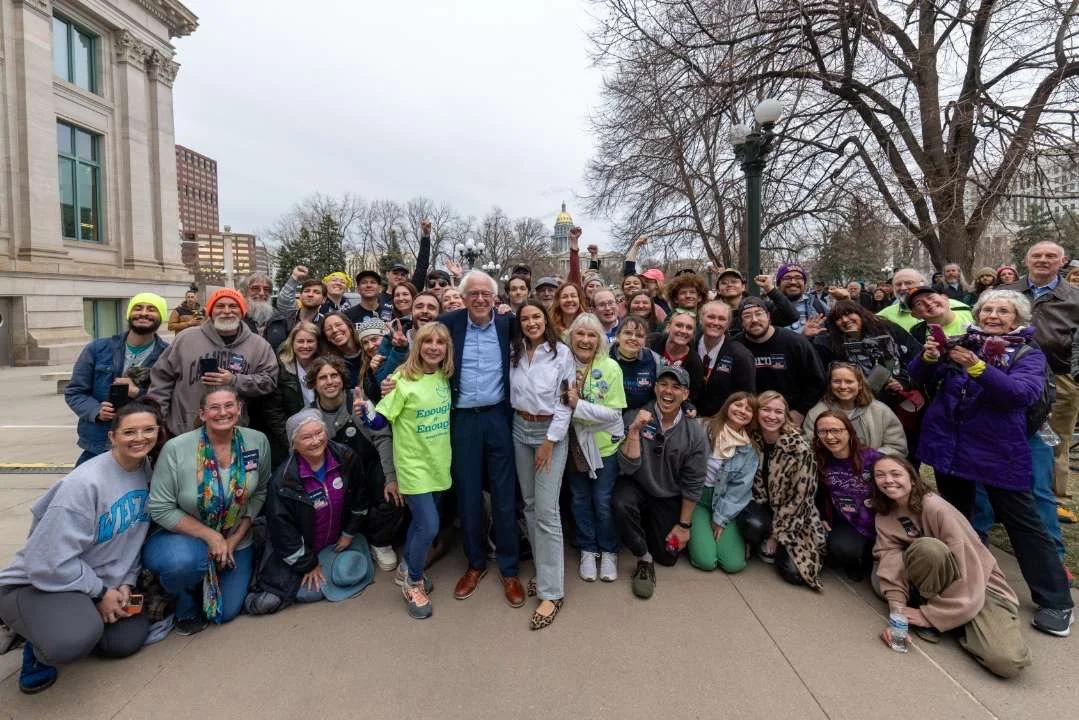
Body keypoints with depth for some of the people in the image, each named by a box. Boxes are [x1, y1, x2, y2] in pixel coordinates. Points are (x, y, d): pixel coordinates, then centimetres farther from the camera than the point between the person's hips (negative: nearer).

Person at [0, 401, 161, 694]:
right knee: (74, 640, -33)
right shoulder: (85, 483, -27)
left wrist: (126, 583, -5)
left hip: (103, 582, 7)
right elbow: (51, 560, -24)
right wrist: (98, 593, -16)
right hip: (37, 583, -7)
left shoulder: (148, 470, -5)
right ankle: (39, 645, 4)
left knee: (127, 641, -6)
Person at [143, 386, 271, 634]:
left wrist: (235, 538, -8)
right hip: (185, 536, -3)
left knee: (226, 612, 5)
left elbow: (259, 493, -2)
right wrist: (210, 536, -20)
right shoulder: (176, 449, -20)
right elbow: (160, 509, -16)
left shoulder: (258, 442, -13)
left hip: (235, 540, 3)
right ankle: (186, 606, 0)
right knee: (185, 561, -38)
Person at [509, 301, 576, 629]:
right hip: (520, 430, 5)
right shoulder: (513, 352, 4)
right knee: (530, 504, 11)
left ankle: (552, 592, 2)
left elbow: (566, 401, -10)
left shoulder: (562, 352, -9)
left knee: (546, 510, -7)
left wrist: (549, 440, -12)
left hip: (551, 432, -5)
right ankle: (544, 570, 27)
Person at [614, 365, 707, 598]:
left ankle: (649, 525, 37)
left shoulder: (695, 433, -15)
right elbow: (628, 468, -22)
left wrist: (684, 525, -1)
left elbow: (693, 484, -6)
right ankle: (644, 559, -8)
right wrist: (634, 430, -34)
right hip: (637, 487, -1)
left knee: (668, 557, 4)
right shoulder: (636, 418, -17)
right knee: (621, 503, -34)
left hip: (668, 498, 2)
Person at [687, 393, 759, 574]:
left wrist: (721, 519, -6)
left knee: (734, 564, -13)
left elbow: (740, 488, -3)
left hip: (726, 505, 2)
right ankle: (696, 532, 13)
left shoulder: (750, 449, -2)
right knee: (706, 561, -18)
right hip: (697, 498, -2)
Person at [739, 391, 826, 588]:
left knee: (794, 573, -16)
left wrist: (776, 534, -14)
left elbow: (799, 497, -17)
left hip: (793, 517, -2)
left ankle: (777, 545, 15)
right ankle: (761, 546, 2)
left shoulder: (800, 448, -21)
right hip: (761, 505, 2)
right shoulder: (750, 440, -10)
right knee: (753, 524, -32)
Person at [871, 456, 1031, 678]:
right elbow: (891, 564, -12)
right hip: (940, 583, 3)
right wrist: (897, 612, -28)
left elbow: (967, 575, -22)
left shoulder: (935, 508, -21)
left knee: (1008, 661, -32)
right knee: (927, 548, -33)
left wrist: (929, 615, -20)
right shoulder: (884, 517, -1)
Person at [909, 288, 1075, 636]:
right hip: (949, 446, 3)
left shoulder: (1028, 354, -2)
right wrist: (928, 357, -19)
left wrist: (977, 368, -34)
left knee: (1022, 522, 5)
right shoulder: (961, 341, 5)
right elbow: (920, 378, 2)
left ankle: (1055, 601, 18)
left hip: (998, 451, -3)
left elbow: (1022, 393, -21)